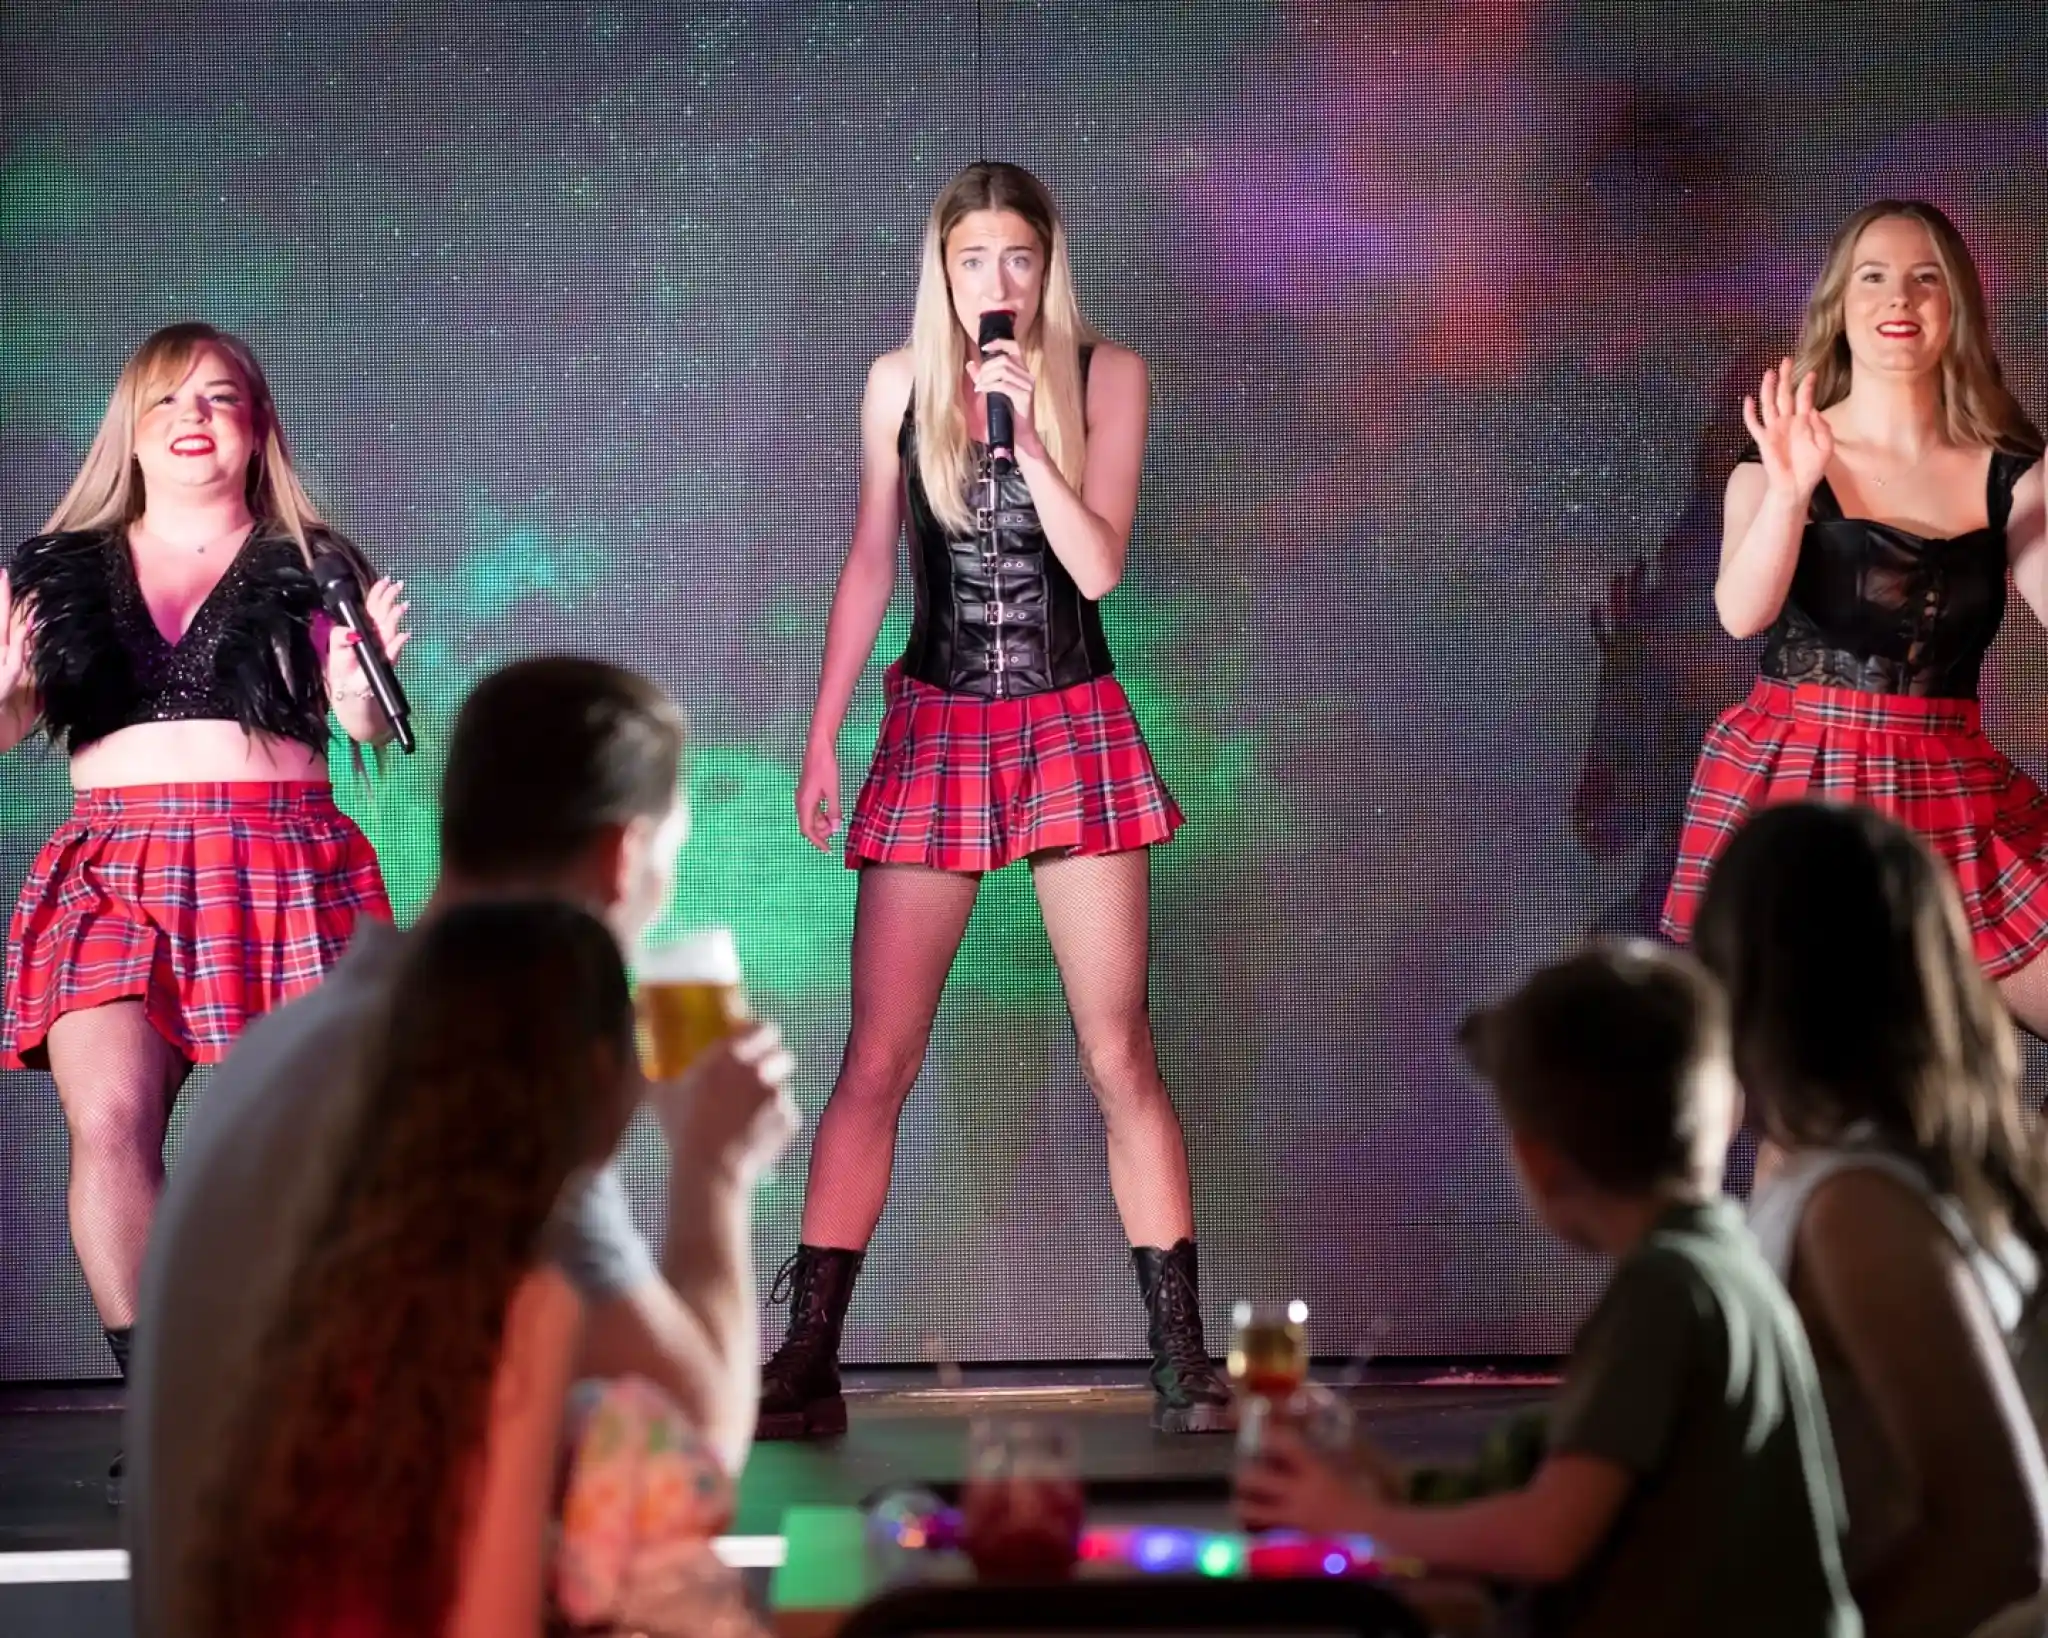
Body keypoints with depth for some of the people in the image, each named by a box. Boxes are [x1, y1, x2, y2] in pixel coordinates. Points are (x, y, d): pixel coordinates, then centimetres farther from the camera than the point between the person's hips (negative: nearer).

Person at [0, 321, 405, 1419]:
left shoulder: (312, 566, 13)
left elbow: (366, 727, 3)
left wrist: (363, 677, -19)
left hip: (279, 866, -1)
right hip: (113, 865, 1)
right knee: (109, 1124, -18)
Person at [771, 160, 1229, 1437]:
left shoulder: (1105, 376, -1)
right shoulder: (901, 383, 3)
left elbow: (1099, 566, -9)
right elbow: (871, 567, 10)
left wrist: (1028, 424, -19)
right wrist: (823, 736, 7)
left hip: (1074, 732, -1)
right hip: (935, 732, 1)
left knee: (1120, 1054, -2)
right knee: (879, 1058, -3)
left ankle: (1183, 1363, 3)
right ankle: (806, 1365, 1)